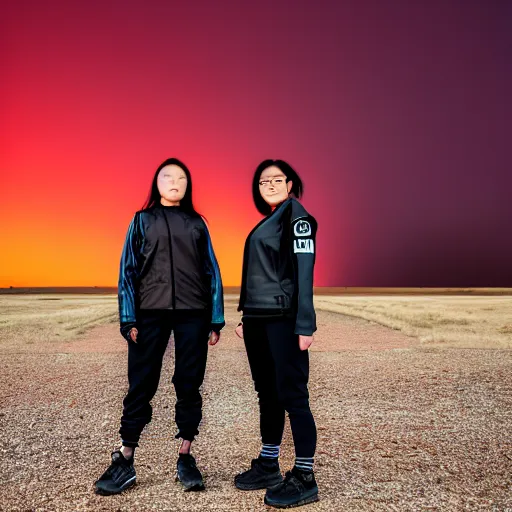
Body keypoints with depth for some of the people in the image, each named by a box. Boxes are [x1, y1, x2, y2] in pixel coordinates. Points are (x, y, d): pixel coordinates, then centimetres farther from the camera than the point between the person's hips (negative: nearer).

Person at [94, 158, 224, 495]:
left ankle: (186, 458, 14)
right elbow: (128, 270, 4)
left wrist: (216, 320, 4)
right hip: (151, 312, -1)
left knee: (189, 385, 4)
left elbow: (211, 272, 10)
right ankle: (125, 462, 10)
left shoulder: (197, 223, 12)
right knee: (141, 386, 0)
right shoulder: (142, 220, 10)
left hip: (193, 314, 1)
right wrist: (129, 319, -5)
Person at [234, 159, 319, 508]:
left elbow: (304, 271, -14)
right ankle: (268, 466, 24)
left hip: (284, 320, -8)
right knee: (267, 393, 13)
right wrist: (247, 317, 16)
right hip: (258, 320, 8)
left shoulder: (297, 217, -5)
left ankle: (304, 479, 3)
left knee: (292, 395, -5)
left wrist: (305, 325, -20)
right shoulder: (267, 221, 19)